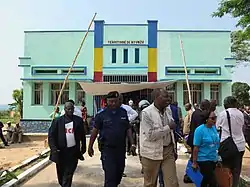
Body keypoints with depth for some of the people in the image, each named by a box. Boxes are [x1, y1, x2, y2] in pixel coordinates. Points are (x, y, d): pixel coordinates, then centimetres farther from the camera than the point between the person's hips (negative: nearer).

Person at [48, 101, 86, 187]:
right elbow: (51, 136, -4)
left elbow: (82, 135, 7)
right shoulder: (57, 121, -2)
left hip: (73, 152, 0)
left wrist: (83, 147, 8)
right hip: (61, 152, 1)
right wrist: (54, 149, -12)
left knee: (69, 174, 2)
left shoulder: (78, 120, 2)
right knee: (61, 173, 18)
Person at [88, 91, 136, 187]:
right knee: (110, 175, -5)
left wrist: (132, 143, 1)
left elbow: (128, 129, 7)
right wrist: (90, 146, 2)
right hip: (107, 148, -4)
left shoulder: (123, 112, 2)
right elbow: (95, 131, -1)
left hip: (121, 148, 4)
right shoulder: (101, 114, -7)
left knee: (119, 173, 17)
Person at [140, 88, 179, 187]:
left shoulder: (167, 110, 5)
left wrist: (174, 149, 16)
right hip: (152, 153, -5)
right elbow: (150, 135, -22)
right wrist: (168, 127, -20)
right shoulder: (146, 113, -17)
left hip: (168, 150, 5)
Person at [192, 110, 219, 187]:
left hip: (213, 159, 6)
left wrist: (217, 156, 15)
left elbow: (217, 143, 14)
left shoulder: (214, 128, 3)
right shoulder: (200, 130, -16)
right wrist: (194, 162, -14)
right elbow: (196, 147, -16)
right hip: (204, 160, -6)